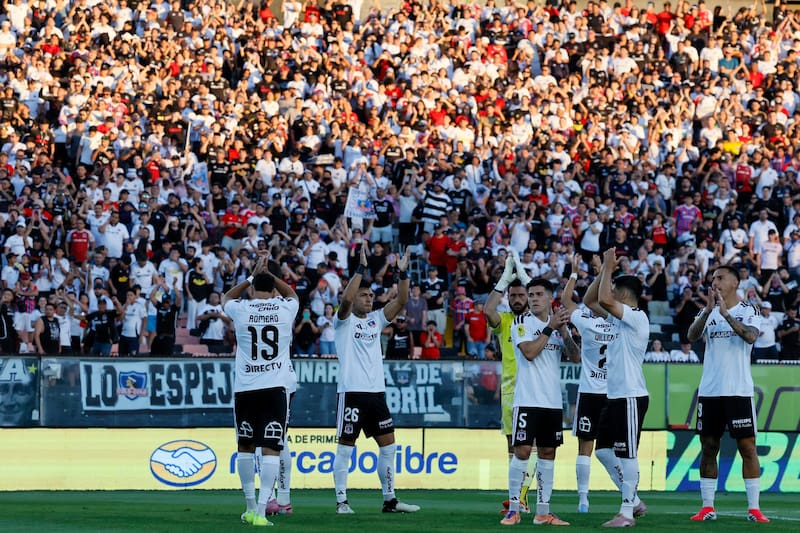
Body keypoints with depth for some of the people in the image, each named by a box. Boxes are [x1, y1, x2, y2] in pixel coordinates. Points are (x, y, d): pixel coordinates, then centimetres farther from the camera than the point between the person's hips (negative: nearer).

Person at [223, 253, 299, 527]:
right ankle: (261, 511, -16)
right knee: (271, 449, -4)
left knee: (246, 446, 17)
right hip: (276, 388, 0)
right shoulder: (285, 308, 2)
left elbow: (226, 297, 26)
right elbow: (292, 293, 29)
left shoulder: (241, 309, 0)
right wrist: (269, 274, 32)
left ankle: (251, 507, 23)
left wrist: (253, 275, 27)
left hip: (245, 388, 0)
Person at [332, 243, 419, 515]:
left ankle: (390, 499, 14)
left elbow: (401, 301, 5)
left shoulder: (376, 319, 14)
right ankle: (341, 501, 1)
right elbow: (346, 299, -22)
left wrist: (403, 273, -7)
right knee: (345, 446, -3)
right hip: (352, 391, -6)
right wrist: (361, 268, -25)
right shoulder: (344, 321, -2)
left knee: (388, 445, 7)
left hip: (376, 391, 6)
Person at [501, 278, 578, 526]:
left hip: (553, 401, 5)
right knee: (522, 451, -9)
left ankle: (543, 512, 9)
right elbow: (529, 352, -17)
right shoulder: (522, 323, -2)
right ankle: (513, 510, -4)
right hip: (527, 400, -5)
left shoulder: (559, 324, 11)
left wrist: (563, 331, -12)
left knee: (547, 453, 6)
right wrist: (550, 328, -16)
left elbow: (575, 357, 2)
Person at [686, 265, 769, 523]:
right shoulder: (708, 312, 11)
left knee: (747, 447, -5)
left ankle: (754, 508, -3)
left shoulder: (748, 311, 1)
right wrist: (708, 310, -19)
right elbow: (692, 336, -6)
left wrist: (725, 313, -24)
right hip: (709, 391, 4)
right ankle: (707, 507, 10)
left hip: (738, 391, -4)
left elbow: (751, 336, -19)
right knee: (708, 447, 5)